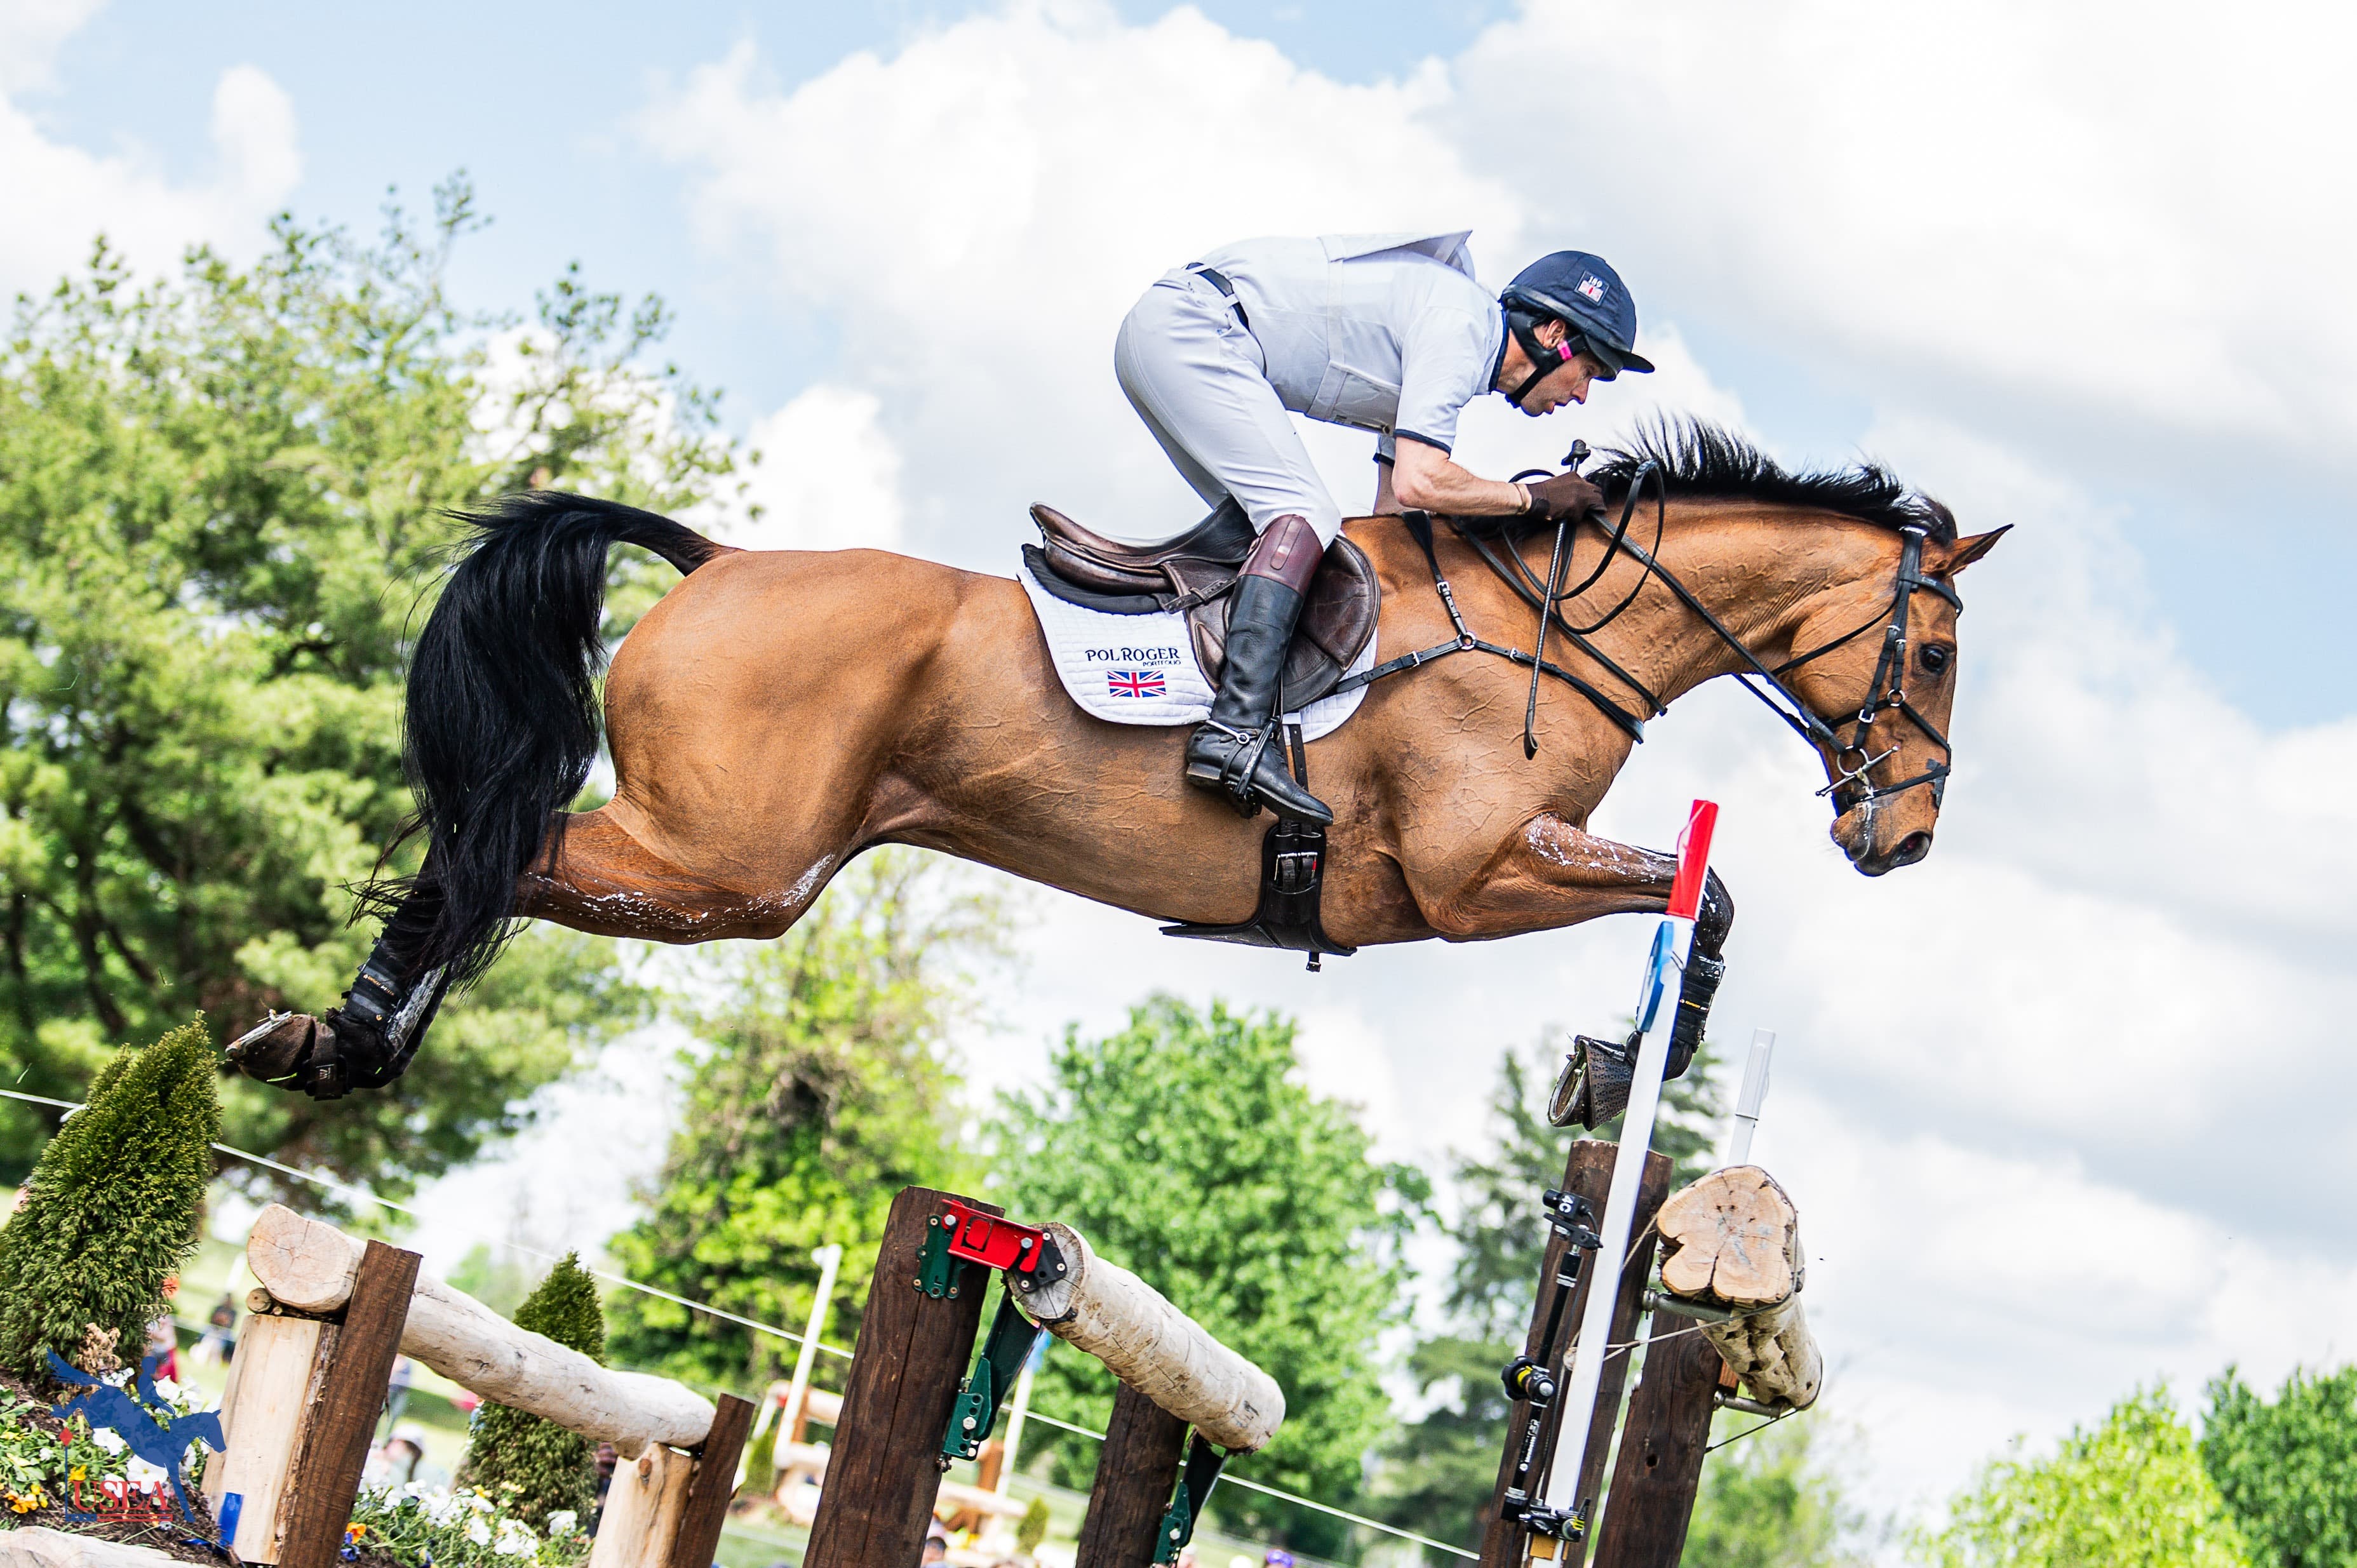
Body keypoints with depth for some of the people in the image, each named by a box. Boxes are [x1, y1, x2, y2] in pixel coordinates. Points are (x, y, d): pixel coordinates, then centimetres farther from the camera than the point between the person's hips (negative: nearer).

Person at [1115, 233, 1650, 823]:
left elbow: (1391, 515, 19)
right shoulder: (1461, 323, -12)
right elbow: (1417, 483, -23)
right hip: (1187, 328, -10)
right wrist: (1534, 499, -11)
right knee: (1306, 515, -17)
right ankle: (1235, 731, -29)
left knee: (1269, 523, 12)